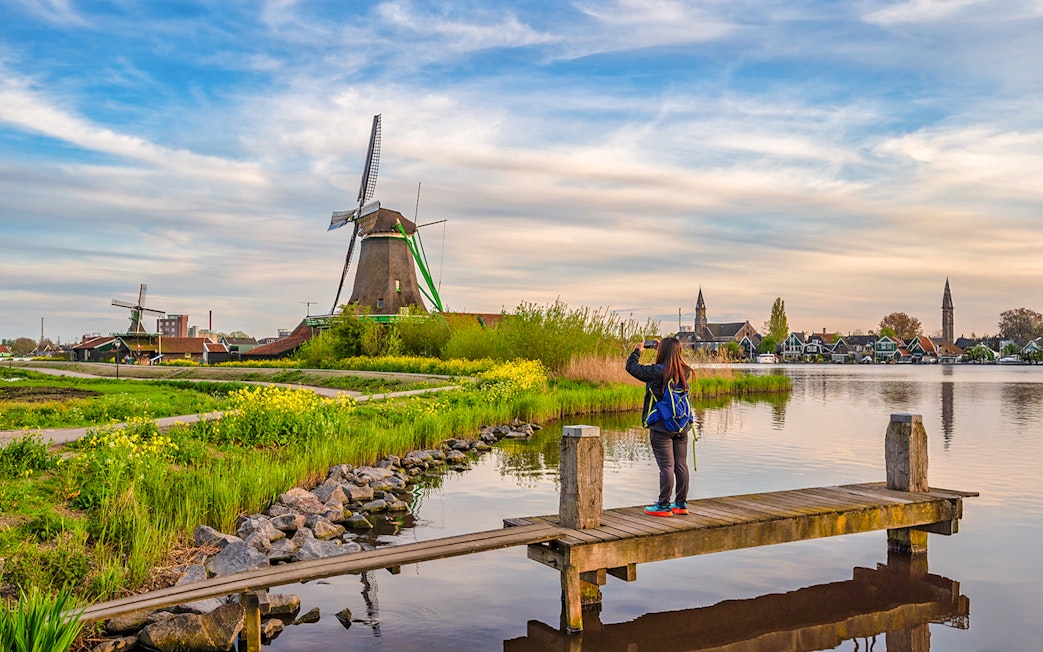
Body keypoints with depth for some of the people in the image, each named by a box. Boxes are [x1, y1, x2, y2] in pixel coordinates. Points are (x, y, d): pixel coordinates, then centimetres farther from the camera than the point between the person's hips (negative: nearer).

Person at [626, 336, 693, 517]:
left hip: (661, 427, -6)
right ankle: (681, 503, 20)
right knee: (681, 465, 11)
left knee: (666, 466, -4)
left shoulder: (656, 371, -16)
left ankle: (664, 506, 2)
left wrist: (637, 350, 11)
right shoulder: (685, 371, 0)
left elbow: (631, 367, -5)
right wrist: (665, 348, 28)